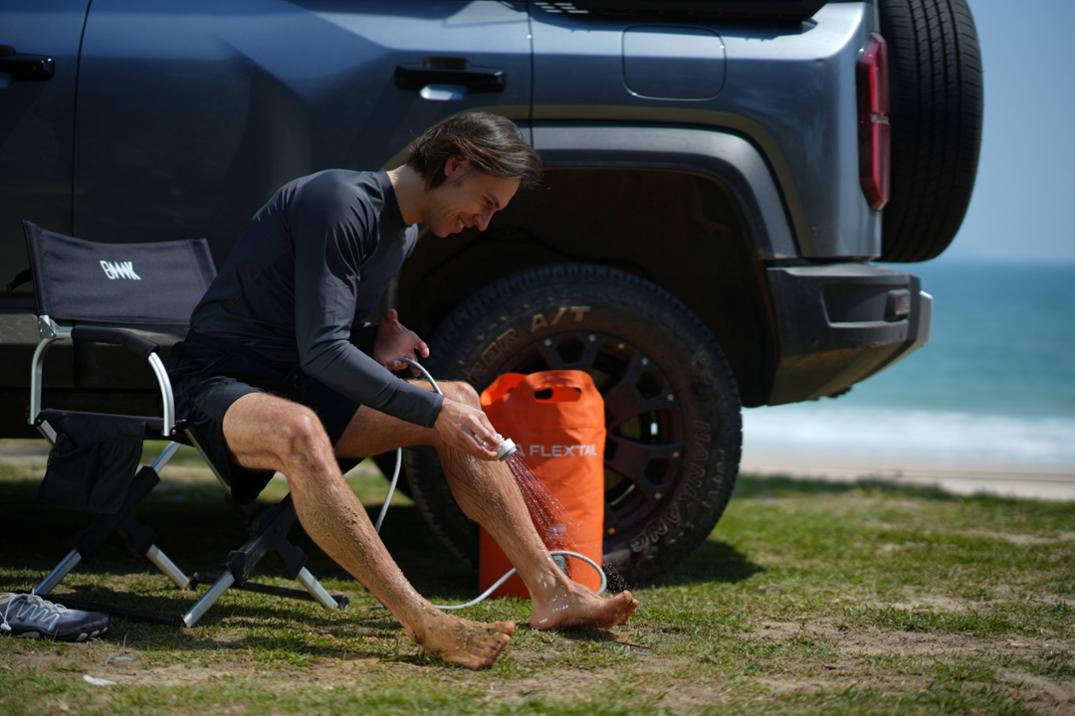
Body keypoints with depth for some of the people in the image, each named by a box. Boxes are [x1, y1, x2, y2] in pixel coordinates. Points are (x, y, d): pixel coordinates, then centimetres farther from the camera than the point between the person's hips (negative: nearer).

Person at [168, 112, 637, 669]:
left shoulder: (404, 232, 10)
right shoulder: (340, 201, -21)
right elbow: (321, 349, -26)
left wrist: (377, 342, 0)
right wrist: (431, 411, -26)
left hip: (298, 384, 9)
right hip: (221, 382, -9)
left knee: (459, 400, -1)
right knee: (299, 432, -41)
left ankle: (552, 591, -5)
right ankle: (422, 621, -46)